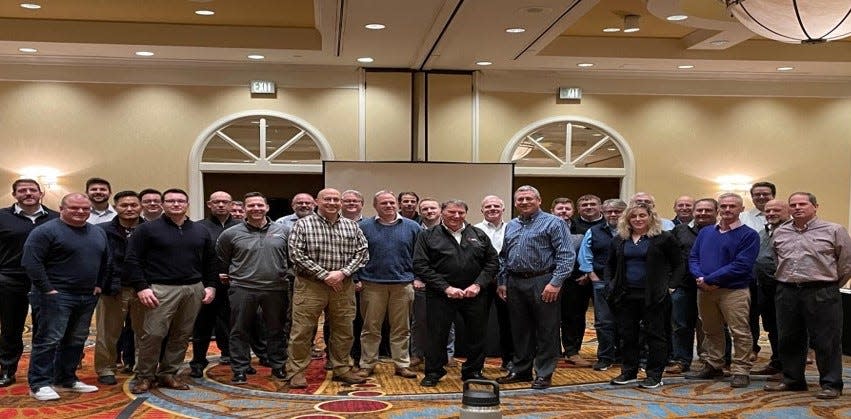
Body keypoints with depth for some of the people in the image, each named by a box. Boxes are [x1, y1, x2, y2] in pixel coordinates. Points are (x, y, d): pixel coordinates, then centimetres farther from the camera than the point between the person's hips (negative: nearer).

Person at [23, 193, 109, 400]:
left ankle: (66, 379, 23)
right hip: (57, 295, -7)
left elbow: (105, 262, 21)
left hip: (87, 297, 7)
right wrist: (47, 289, -16)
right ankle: (39, 384, 1)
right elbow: (30, 262, -15)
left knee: (76, 340, 12)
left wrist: (99, 285, 11)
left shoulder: (98, 233, 11)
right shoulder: (46, 231, -10)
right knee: (49, 340, -6)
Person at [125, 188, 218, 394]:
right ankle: (144, 376, 7)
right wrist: (141, 287, -11)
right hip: (162, 289, -4)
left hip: (194, 289, 4)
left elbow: (211, 261, 18)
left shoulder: (201, 231, 14)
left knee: (182, 335, 7)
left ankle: (168, 373, 19)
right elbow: (132, 260, -3)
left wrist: (210, 286, 8)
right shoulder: (148, 229, 1)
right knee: (153, 334, -8)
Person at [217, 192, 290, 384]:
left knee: (276, 330, 10)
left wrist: (288, 275, 8)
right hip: (243, 289, -1)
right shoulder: (231, 234, 0)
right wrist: (229, 276, 10)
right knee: (240, 332, 4)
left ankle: (278, 366, 23)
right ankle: (240, 370, 15)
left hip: (276, 289, 1)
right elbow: (220, 260, 12)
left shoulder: (283, 231, 4)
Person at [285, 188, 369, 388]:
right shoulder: (303, 225, -2)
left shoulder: (351, 226, 9)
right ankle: (296, 371, 9)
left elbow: (362, 252, 6)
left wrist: (343, 272, -9)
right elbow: (296, 254, -10)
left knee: (344, 330, 10)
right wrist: (324, 274, -13)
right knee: (302, 330, -2)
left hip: (343, 286, 4)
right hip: (310, 285, -3)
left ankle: (341, 368, 24)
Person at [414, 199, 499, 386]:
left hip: (475, 294, 3)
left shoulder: (479, 235, 9)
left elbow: (493, 262, 8)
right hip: (441, 295, -2)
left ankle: (473, 371, 25)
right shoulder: (428, 236, 0)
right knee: (438, 335, 3)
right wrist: (446, 288, -14)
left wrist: (478, 285, -7)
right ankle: (433, 373, 19)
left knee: (477, 334, 9)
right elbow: (421, 266, -7)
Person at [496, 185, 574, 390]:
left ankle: (544, 374, 11)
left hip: (542, 283, -6)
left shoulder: (553, 223, -5)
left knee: (546, 331, 1)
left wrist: (556, 283, -18)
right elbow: (503, 257, 20)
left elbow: (567, 255, -11)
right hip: (515, 284, 6)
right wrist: (501, 282, 12)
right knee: (520, 330, 13)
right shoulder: (511, 226, 15)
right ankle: (521, 370, 25)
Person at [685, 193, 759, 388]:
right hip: (704, 290, 6)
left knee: (740, 333, -3)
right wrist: (700, 278, -12)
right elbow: (693, 258, 9)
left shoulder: (749, 235, -4)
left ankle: (741, 371, 5)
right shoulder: (705, 233, 14)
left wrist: (710, 279, -17)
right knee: (711, 331, 15)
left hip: (734, 291, -5)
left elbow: (741, 265, -15)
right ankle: (712, 366, 26)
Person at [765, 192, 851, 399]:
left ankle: (831, 384, 10)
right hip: (786, 292, 5)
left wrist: (829, 286, 7)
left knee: (826, 341, -1)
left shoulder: (834, 231, -2)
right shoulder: (780, 233, 11)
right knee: (788, 339, 11)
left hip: (821, 293, -4)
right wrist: (787, 281, 15)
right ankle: (792, 380, 23)